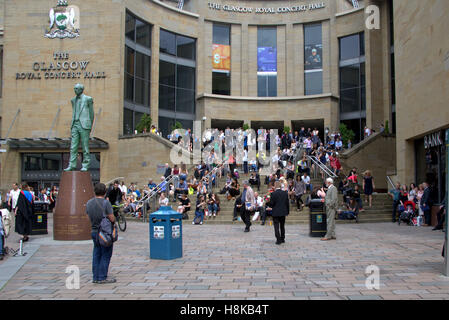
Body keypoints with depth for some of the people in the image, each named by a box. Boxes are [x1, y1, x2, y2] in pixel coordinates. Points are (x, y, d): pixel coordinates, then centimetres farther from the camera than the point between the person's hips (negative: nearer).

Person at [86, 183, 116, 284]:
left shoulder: (89, 203, 5)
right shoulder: (105, 202, -15)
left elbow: (89, 216, 11)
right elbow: (112, 219, -16)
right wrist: (114, 220, 5)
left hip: (94, 231, 6)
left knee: (96, 255, 13)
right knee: (105, 255, 2)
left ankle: (96, 277, 16)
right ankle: (102, 277, 4)